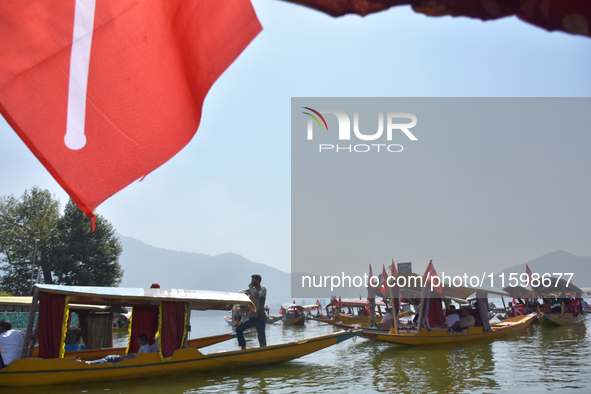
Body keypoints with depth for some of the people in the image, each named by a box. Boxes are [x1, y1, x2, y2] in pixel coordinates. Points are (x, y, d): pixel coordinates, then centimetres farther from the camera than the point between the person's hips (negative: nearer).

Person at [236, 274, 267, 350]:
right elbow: (240, 292, 6)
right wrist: (243, 292, -18)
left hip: (261, 318, -7)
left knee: (261, 338, -8)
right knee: (239, 329, 4)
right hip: (253, 317, 7)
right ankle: (243, 348, 12)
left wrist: (251, 287, -14)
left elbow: (256, 295, -29)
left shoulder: (263, 289, -10)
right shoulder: (252, 289, 10)